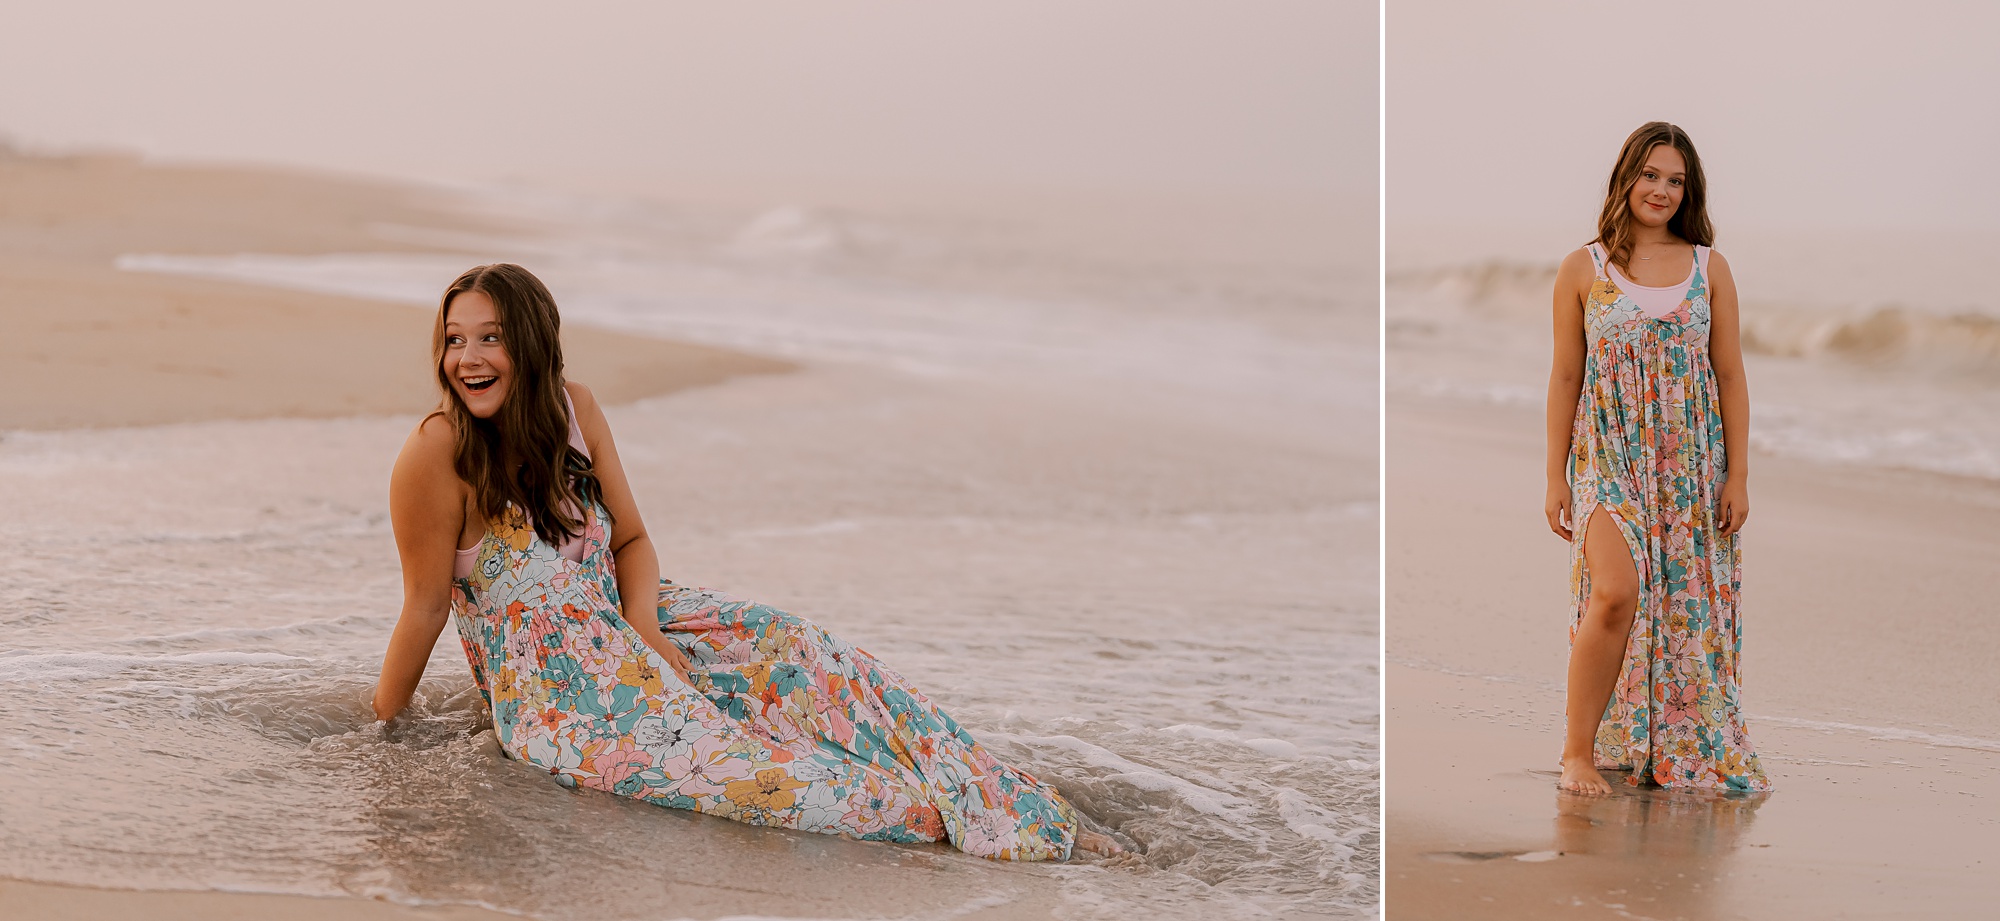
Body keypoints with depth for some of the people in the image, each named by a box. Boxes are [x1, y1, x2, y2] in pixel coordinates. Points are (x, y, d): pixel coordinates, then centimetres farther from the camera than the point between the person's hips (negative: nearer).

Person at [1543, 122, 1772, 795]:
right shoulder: (1582, 270, 2)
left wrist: (1738, 477, 1)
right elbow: (1565, 379, 5)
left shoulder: (1709, 269, 6)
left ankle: (1682, 754, 16)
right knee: (1616, 594, -19)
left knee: (1687, 609, 2)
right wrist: (1556, 478, 1)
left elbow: (1731, 377, 6)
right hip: (1609, 456, -2)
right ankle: (1579, 752, -7)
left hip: (1692, 462, 2)